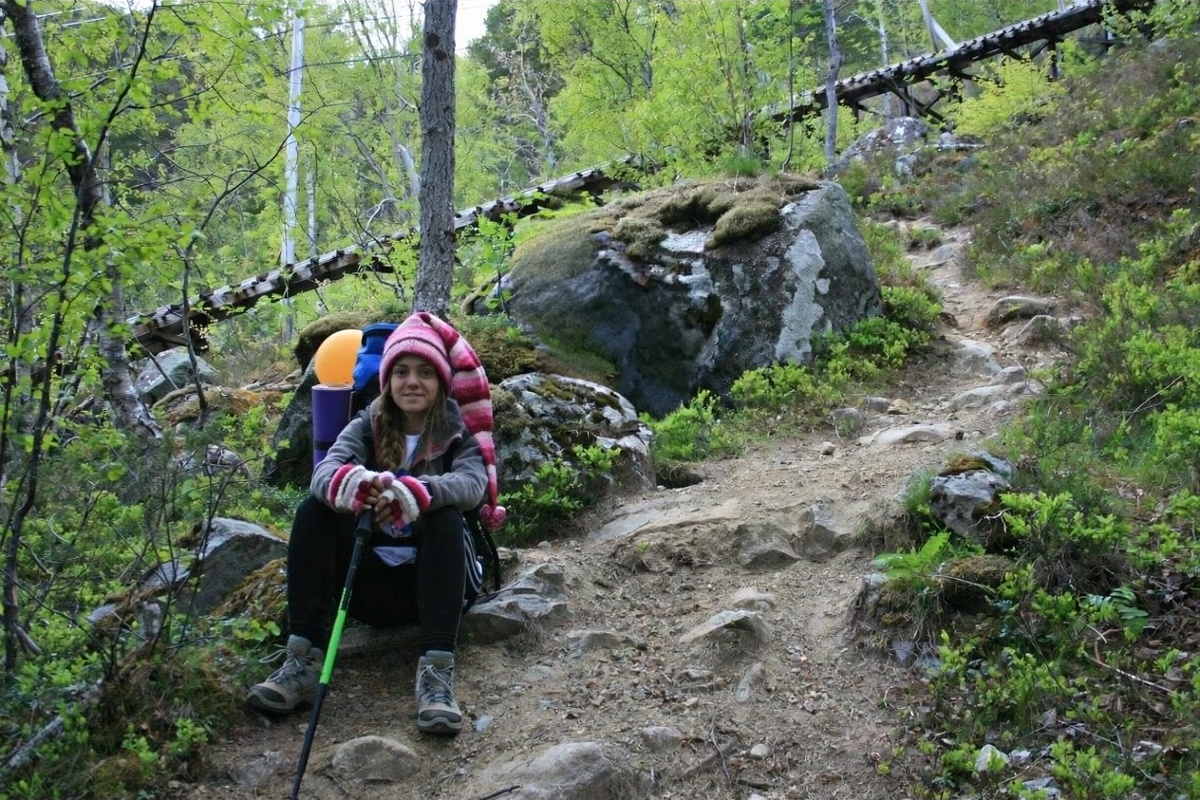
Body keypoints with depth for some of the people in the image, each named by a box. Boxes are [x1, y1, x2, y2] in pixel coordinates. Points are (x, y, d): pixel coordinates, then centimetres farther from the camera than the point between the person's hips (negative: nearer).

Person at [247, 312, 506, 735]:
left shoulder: (458, 434, -1)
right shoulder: (367, 427, 3)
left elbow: (472, 483, -24)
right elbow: (324, 472, -18)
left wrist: (415, 493, -45)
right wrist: (354, 486, -43)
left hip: (434, 581, -2)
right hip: (371, 582, 2)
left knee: (445, 519, -30)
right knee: (313, 510, -19)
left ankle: (437, 673, -41)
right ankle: (303, 661, -27)